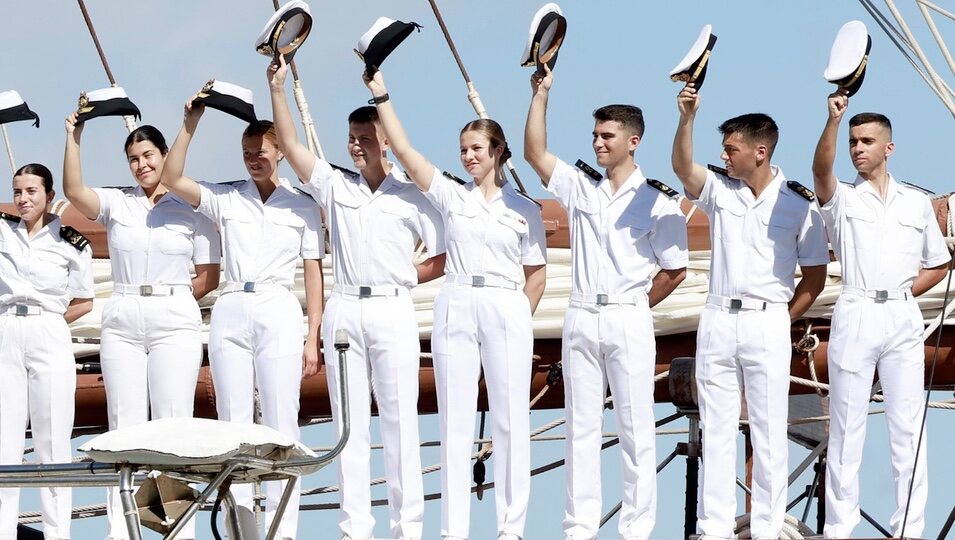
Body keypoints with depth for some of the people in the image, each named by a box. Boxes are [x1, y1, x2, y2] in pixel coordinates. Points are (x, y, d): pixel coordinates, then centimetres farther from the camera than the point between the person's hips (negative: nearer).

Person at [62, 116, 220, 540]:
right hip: (122, 323, 2)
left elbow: (210, 276, 4)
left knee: (174, 423, -5)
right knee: (124, 424, 0)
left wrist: (171, 298, 0)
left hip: (174, 324, -2)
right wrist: (73, 139, -16)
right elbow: (73, 191, -9)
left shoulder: (191, 209, 4)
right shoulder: (116, 204, 10)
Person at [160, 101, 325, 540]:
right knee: (232, 421, 2)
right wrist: (191, 123, -6)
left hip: (279, 312, -2)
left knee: (281, 422, -5)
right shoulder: (226, 198, 10)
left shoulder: (302, 205, 7)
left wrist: (313, 337, 0)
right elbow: (171, 179, -1)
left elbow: (314, 272, 6)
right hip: (231, 312, 2)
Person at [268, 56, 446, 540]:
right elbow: (289, 145, 3)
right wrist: (277, 88, -4)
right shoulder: (335, 186, 11)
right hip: (344, 310, 3)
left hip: (392, 310, -3)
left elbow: (443, 259, 5)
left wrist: (403, 277, -2)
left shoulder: (412, 195, 4)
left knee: (399, 419, -3)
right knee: (349, 422, 2)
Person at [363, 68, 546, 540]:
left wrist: (519, 319, -1)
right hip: (456, 309, 1)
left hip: (506, 310, -1)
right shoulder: (451, 196, 8)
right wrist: (380, 94, -6)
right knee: (455, 420, 1)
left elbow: (536, 273, 9)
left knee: (510, 420, 0)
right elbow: (404, 150, 0)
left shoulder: (524, 210, 6)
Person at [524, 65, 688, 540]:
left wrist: (634, 306, 2)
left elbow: (674, 271, 0)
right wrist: (541, 95, -5)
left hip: (628, 320, -4)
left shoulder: (657, 201, -2)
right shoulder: (579, 187, 9)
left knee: (635, 428, -1)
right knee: (581, 427, 6)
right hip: (581, 319, 4)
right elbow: (535, 153, 1)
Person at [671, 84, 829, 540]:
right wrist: (687, 118, -30)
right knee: (717, 429, 5)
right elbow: (682, 167, -16)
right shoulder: (718, 189, 4)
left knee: (769, 431, 1)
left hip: (768, 324, -3)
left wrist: (784, 320, -1)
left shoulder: (798, 205, -2)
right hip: (718, 321, 3)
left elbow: (815, 276, 4)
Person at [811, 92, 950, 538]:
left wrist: (902, 293, 2)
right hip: (855, 316, -2)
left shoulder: (916, 203, 11)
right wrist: (833, 121, -35)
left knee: (908, 426, 2)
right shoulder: (842, 199, 3)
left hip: (903, 318, 2)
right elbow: (821, 170, -20)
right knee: (846, 426, 1)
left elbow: (938, 265, 18)